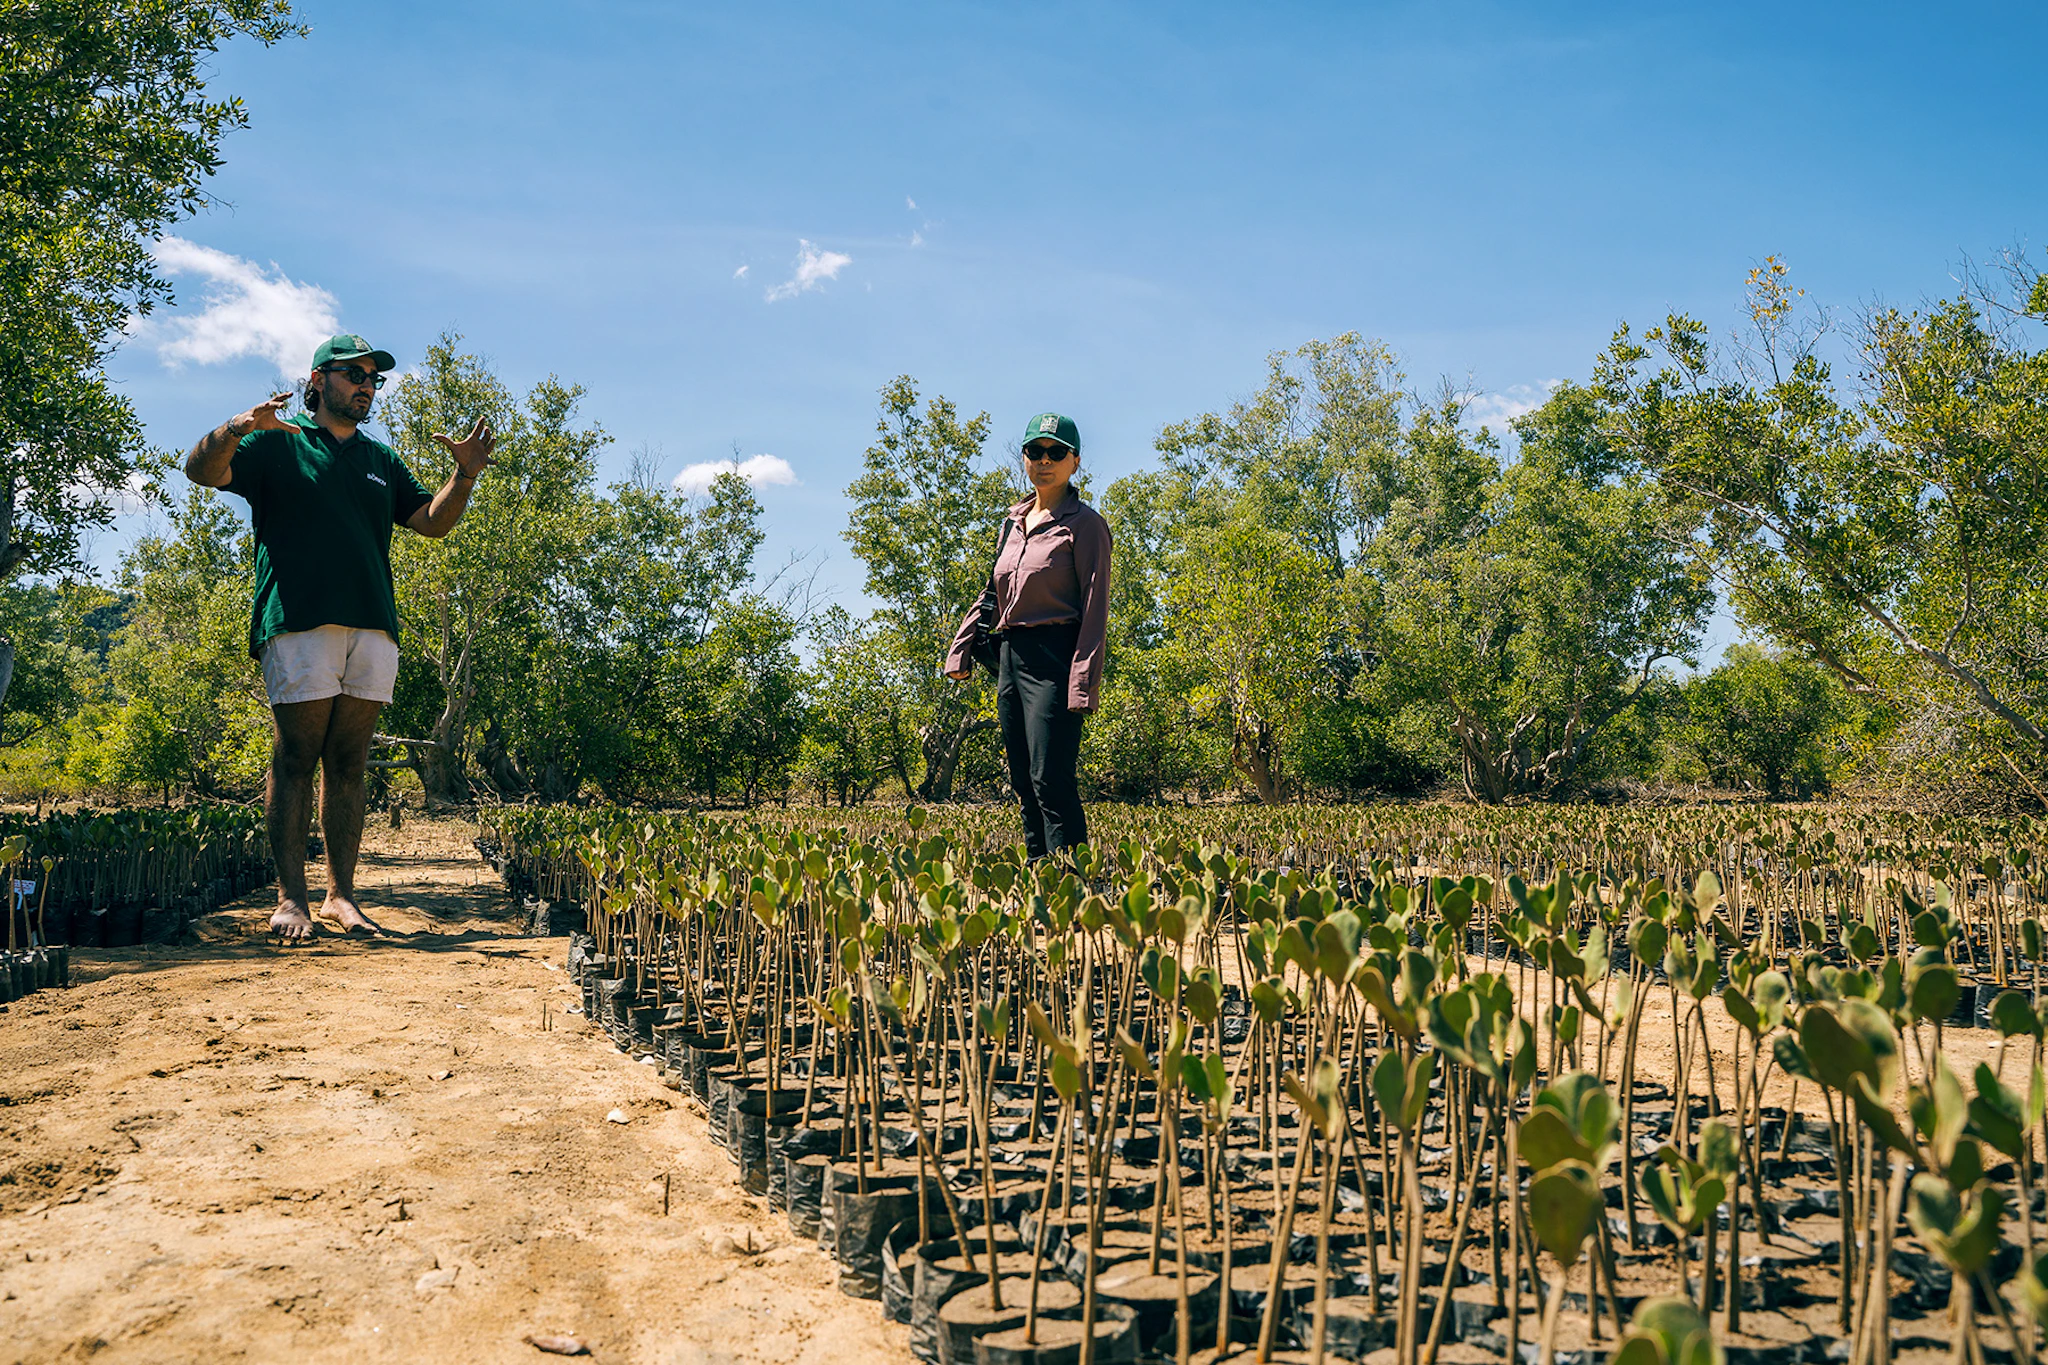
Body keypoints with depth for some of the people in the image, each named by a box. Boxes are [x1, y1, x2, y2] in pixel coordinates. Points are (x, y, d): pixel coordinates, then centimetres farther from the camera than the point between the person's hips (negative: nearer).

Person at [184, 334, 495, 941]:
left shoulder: (381, 460, 26)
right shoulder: (278, 442, 10)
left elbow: (433, 521, 22)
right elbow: (201, 469, -2)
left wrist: (465, 474, 6)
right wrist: (237, 428, -22)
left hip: (372, 629, 5)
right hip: (299, 623, -4)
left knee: (349, 765, 4)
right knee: (295, 759, -5)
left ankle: (341, 895, 8)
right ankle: (291, 898, -1)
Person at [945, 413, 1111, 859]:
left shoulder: (1085, 524, -5)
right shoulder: (1015, 521, 17)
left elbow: (1095, 608, -11)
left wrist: (1084, 683, -19)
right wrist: (960, 649, 17)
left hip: (1054, 657, -8)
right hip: (1010, 656, 8)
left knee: (1051, 780, -15)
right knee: (1023, 783, 9)